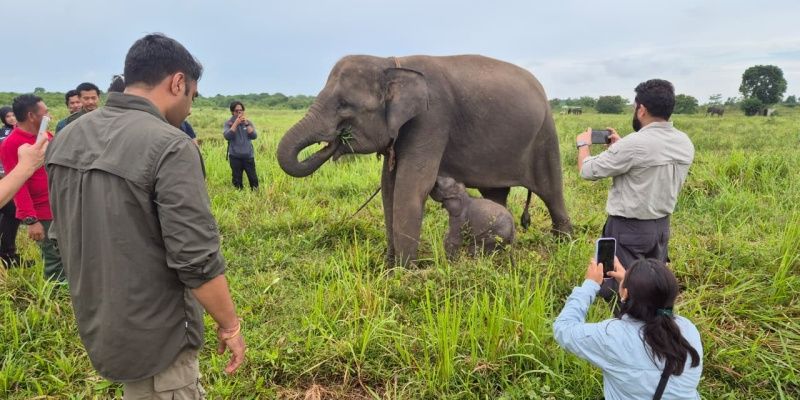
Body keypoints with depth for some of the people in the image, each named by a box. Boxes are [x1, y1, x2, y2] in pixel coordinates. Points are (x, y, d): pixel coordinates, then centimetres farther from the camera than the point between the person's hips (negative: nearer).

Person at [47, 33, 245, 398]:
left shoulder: (66, 139, 2)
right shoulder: (170, 147, -24)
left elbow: (66, 235, 12)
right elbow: (197, 259, -25)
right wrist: (230, 325, -11)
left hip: (96, 323, 8)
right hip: (154, 337, -7)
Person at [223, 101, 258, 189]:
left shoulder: (248, 122, 6)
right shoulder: (228, 123, 0)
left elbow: (254, 136, -6)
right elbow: (227, 136, -18)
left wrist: (246, 124, -16)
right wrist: (236, 123, -19)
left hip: (248, 156, 1)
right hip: (235, 157, -1)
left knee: (253, 178, 1)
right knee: (237, 180, 6)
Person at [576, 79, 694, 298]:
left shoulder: (633, 144, -23)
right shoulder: (685, 143, 0)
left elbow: (588, 171, -14)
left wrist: (583, 144, 5)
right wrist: (620, 145, 20)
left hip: (628, 229, -7)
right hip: (662, 226, 8)